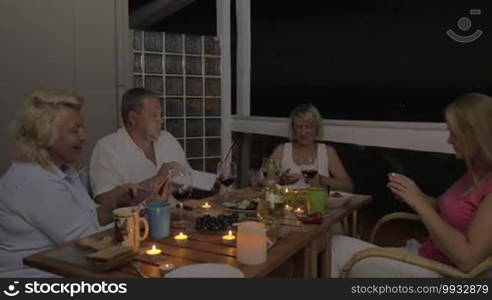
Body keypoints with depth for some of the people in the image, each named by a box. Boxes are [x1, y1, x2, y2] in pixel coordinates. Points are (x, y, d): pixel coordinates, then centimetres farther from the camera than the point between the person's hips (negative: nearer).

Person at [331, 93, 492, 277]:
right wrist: (416, 196, -3)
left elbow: (467, 258, -27)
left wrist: (419, 203, -22)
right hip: (425, 256, 9)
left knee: (338, 248, -8)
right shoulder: (476, 172, 9)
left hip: (439, 271, -9)